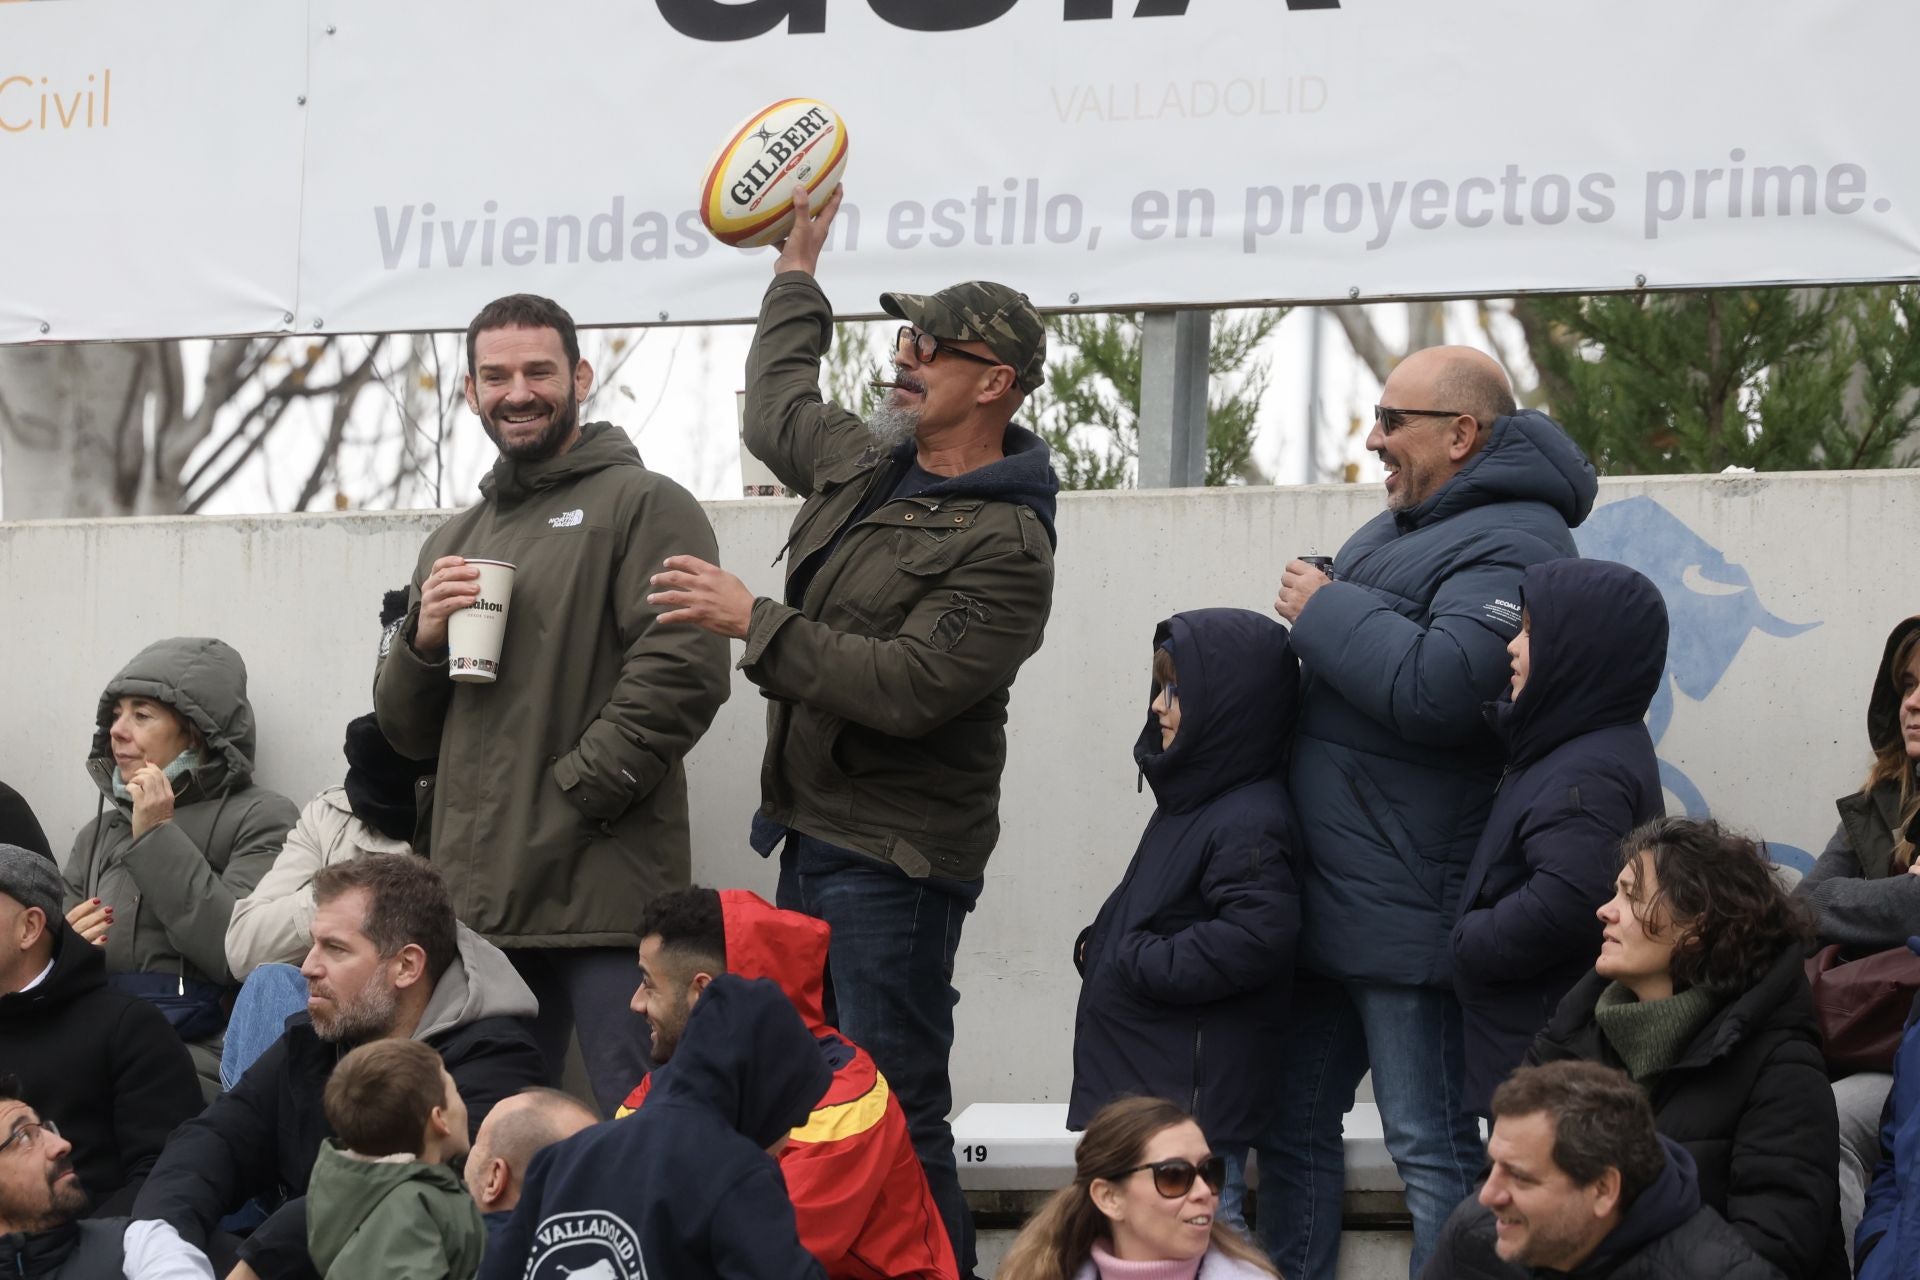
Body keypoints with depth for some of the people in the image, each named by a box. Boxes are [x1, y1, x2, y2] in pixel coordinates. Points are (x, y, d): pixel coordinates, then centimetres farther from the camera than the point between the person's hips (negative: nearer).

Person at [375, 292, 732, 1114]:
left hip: (606, 889, -6)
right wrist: (424, 639, 2)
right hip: (479, 898, 7)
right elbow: (405, 732, 23)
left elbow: (682, 674, -12)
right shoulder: (455, 542, 23)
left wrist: (569, 800, -15)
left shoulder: (643, 506, 2)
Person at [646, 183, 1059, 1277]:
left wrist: (753, 621, -21)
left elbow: (906, 688, -25)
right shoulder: (863, 462, 13)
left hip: (896, 859, -9)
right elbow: (777, 408, 36)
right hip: (810, 837, 9)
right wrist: (799, 266, 39)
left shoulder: (1005, 547, -15)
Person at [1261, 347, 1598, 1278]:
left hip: (1409, 915, -11)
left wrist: (1323, 612, -18)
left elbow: (1436, 686, -30)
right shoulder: (1404, 525, 16)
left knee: (1434, 1154, -5)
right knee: (1292, 1125, 17)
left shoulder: (1510, 547, -17)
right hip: (1325, 902, 11)